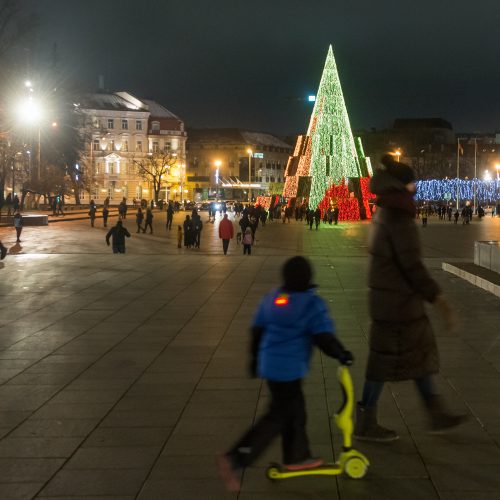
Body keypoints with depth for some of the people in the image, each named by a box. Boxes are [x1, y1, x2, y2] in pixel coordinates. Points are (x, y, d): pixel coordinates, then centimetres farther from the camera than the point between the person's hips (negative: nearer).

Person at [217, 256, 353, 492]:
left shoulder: (271, 298, 6)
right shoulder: (312, 304, -13)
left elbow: (257, 329, 12)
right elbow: (324, 337, -17)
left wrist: (256, 357, 23)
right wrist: (342, 354, -1)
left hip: (269, 363, 8)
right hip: (289, 368, -7)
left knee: (295, 410, 22)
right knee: (278, 417, -2)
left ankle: (297, 457, 34)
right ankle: (235, 459, -11)